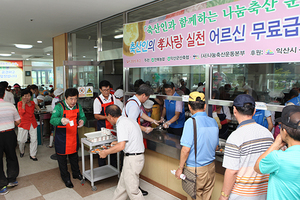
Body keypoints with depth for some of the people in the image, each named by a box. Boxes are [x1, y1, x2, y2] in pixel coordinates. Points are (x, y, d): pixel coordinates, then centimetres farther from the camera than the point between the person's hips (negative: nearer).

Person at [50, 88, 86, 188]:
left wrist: (82, 120, -22)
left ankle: (76, 173, 42)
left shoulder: (78, 106, -3)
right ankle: (66, 178, 29)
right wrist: (61, 120, -50)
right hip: (62, 137, -4)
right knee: (62, 158, 10)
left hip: (73, 136, 5)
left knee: (74, 155, 22)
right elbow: (52, 120, -28)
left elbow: (83, 117, 3)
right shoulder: (59, 107, -18)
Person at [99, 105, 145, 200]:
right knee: (122, 184, 21)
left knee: (132, 190, 3)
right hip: (138, 155, 10)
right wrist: (117, 142, 32)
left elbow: (121, 146, -24)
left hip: (132, 159, -10)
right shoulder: (129, 120, 12)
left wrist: (106, 152, -11)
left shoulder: (122, 124, -17)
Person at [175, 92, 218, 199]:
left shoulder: (191, 122, -19)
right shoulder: (213, 122, 1)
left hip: (195, 169, -6)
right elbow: (215, 146, 12)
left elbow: (186, 149, -20)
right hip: (210, 166, 6)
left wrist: (180, 168, -8)